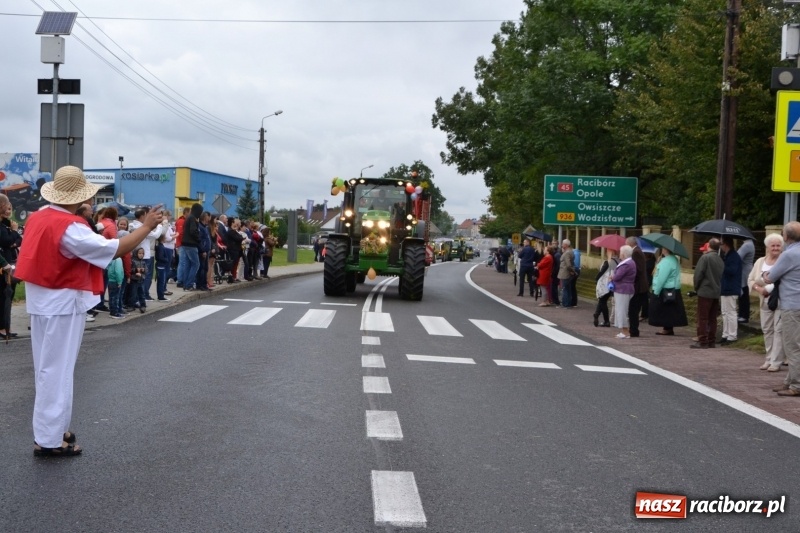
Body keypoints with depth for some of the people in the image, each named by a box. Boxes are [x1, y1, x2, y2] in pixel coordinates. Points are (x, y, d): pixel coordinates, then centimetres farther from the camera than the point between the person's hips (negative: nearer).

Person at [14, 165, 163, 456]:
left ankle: (52, 429, 25)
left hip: (43, 301, 9)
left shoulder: (38, 218, 4)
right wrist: (146, 227, -13)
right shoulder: (69, 227, -21)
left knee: (49, 367, 15)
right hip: (62, 304, -9)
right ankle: (49, 439, 2)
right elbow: (113, 249, -21)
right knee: (57, 369, -3)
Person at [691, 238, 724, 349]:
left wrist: (696, 287, 1)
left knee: (702, 318, -3)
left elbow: (698, 274, -13)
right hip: (716, 292, 7)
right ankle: (711, 341, 13)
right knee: (712, 318, 11)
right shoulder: (720, 260, 10)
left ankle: (702, 341, -4)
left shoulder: (705, 258, -13)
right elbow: (722, 276, 11)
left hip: (705, 291, -7)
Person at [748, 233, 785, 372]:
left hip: (780, 300, -6)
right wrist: (759, 288, -7)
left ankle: (776, 362, -4)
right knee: (767, 329, 11)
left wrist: (768, 289, -19)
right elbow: (751, 279, 13)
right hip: (765, 301, 6)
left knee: (778, 330, -5)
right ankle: (769, 359, 20)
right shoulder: (760, 262, 11)